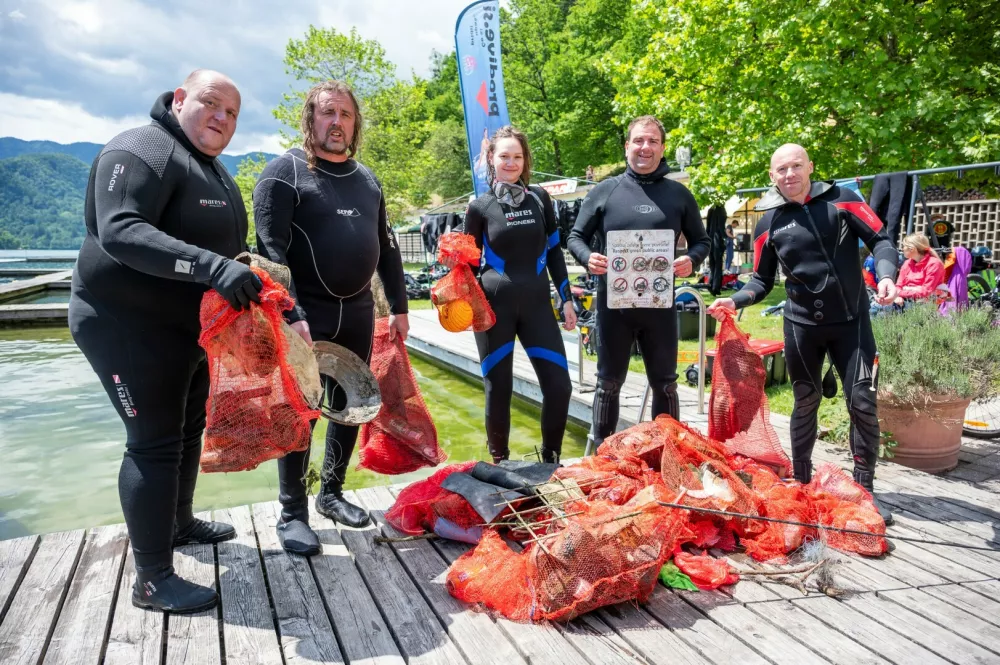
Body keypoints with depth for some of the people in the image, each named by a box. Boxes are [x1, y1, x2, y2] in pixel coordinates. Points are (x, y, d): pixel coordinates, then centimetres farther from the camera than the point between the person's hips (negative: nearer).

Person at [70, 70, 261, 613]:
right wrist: (213, 267, -43)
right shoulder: (144, 152, -17)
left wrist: (244, 272, 8)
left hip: (190, 329, 10)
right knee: (153, 444, -7)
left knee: (188, 429, 20)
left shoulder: (211, 168, 15)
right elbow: (120, 231, -32)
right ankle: (152, 581, 4)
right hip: (131, 328, -10)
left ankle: (178, 523, 40)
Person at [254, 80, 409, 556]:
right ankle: (293, 514, 14)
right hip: (306, 313, -6)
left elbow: (386, 247, 16)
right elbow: (270, 249, -15)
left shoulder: (367, 179, 13)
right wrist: (291, 315, -24)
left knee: (350, 407, 12)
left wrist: (399, 307, 13)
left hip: (357, 311, 6)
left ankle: (331, 493, 29)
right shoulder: (285, 172, -6)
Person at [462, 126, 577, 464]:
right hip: (494, 306, -2)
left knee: (559, 384, -3)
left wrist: (566, 298, 8)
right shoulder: (480, 207, 2)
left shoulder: (539, 198, 8)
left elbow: (554, 251, 13)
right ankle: (499, 461, 22)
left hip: (537, 304, 2)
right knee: (498, 388, 3)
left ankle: (551, 458, 17)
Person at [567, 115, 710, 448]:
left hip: (660, 303, 1)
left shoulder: (679, 194, 7)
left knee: (664, 384, 11)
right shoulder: (604, 191, 3)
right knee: (609, 383, 9)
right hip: (614, 303, -1)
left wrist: (691, 260, -10)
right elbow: (576, 237, 7)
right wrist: (587, 257, -15)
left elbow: (701, 241, 13)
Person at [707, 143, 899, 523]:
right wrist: (735, 301, -12)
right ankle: (802, 484, 24)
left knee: (862, 402, -1)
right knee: (805, 404, 10)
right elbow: (762, 280, 6)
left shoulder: (841, 200, -2)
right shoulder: (769, 222, 1)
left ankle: (864, 489, 14)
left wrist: (886, 275, -23)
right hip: (802, 324, 1)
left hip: (851, 320, -1)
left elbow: (880, 240, -2)